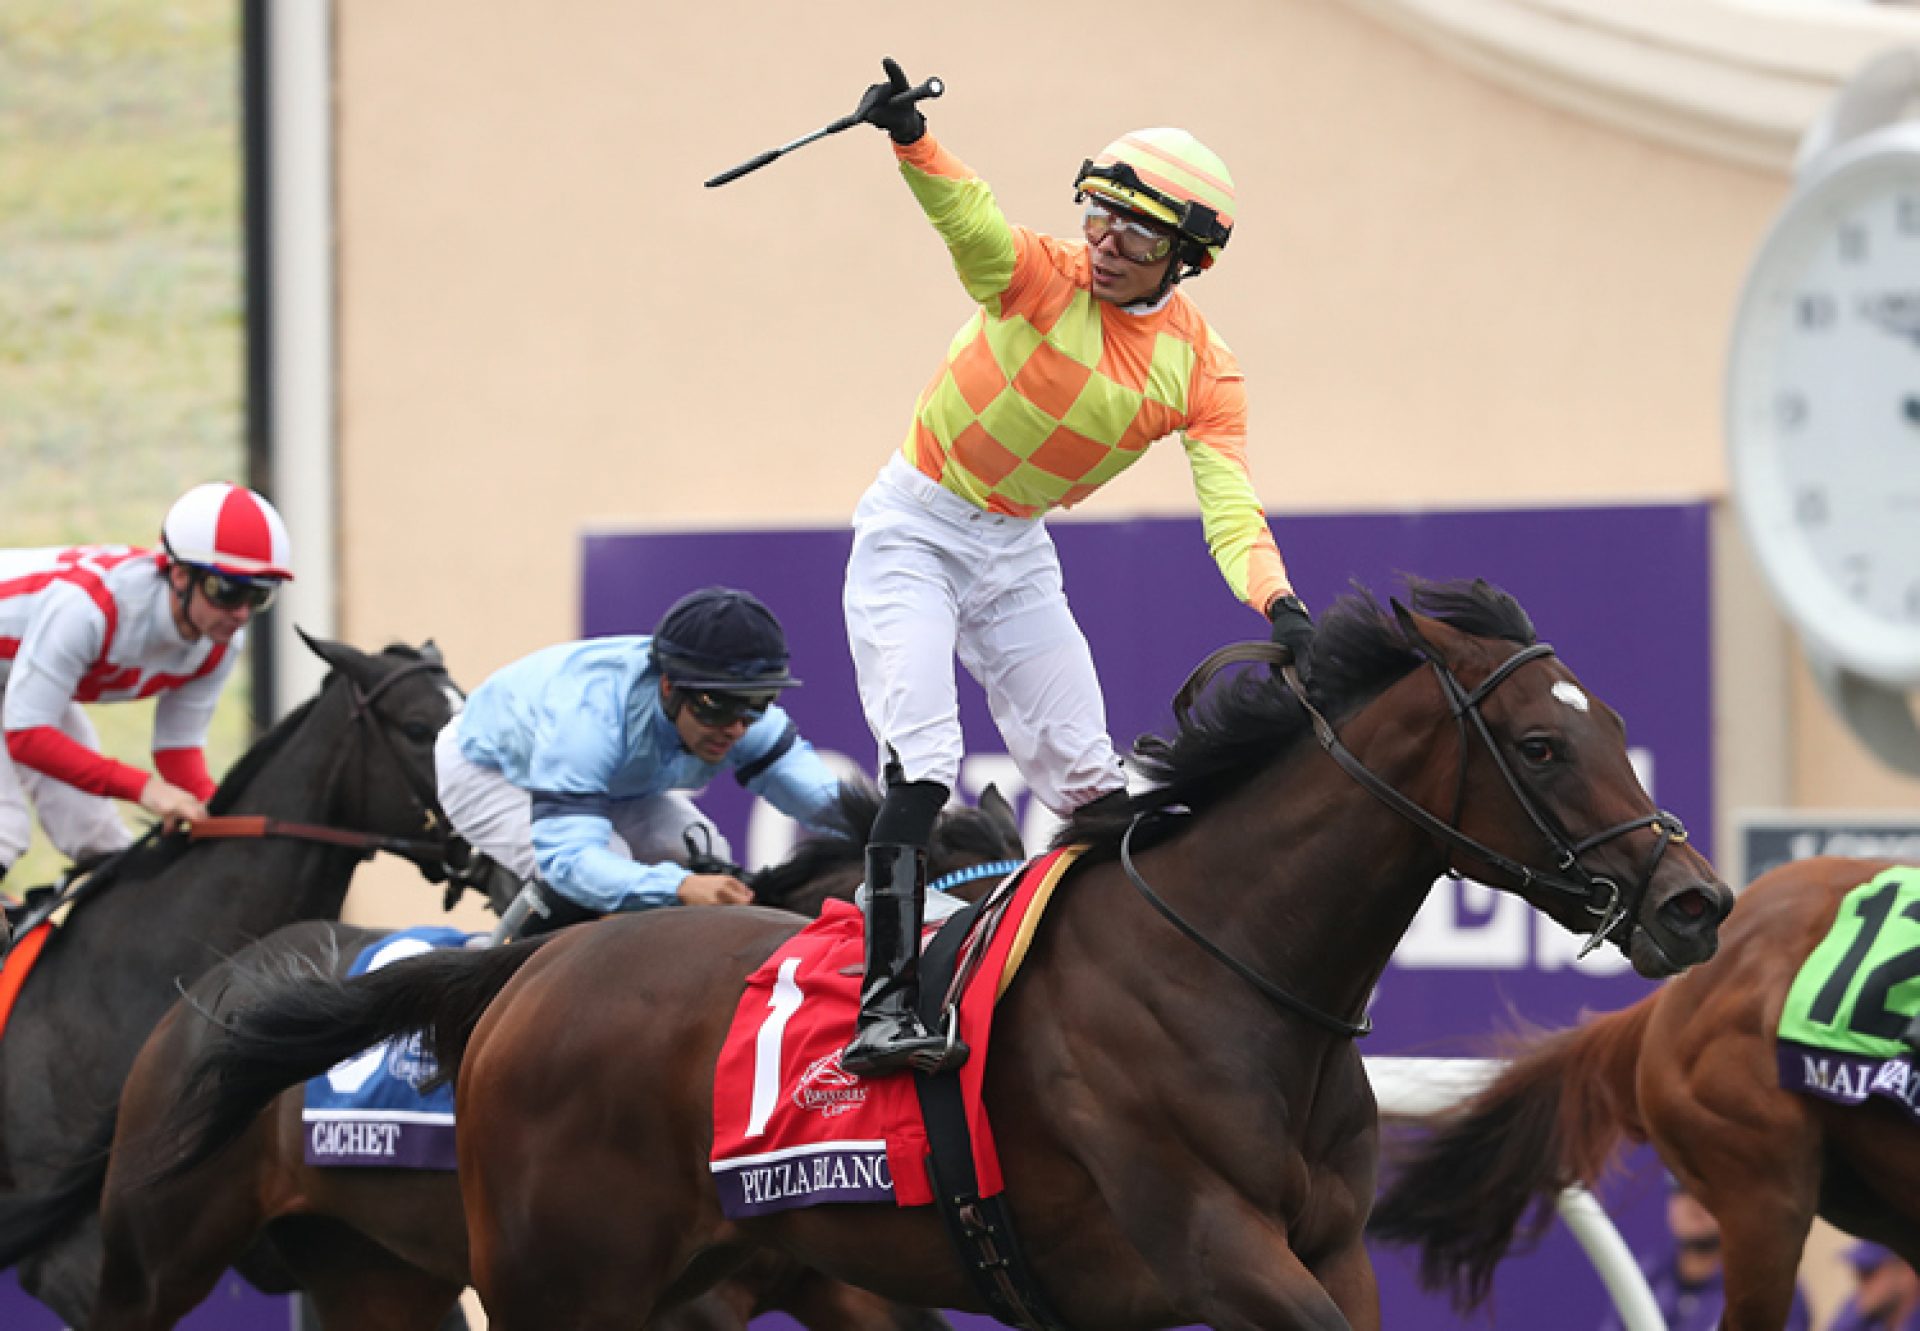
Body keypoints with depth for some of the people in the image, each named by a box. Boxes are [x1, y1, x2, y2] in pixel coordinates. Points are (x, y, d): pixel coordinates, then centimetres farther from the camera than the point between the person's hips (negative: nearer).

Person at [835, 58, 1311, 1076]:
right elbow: (968, 219, -38)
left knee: (1087, 775, 7)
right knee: (921, 755, -20)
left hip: (1018, 554, 5)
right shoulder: (1038, 277, -17)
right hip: (915, 530, -4)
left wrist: (1278, 605, -34)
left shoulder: (1201, 368, -7)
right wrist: (909, 137, -59)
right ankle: (886, 1001, -26)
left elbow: (1228, 504, -15)